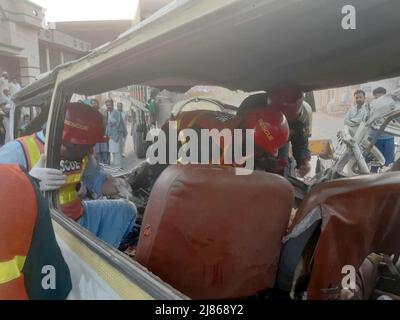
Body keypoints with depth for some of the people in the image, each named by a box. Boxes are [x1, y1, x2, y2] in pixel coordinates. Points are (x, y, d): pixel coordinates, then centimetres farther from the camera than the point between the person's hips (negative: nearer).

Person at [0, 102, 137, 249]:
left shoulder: (81, 153, 2)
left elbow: (98, 180, 15)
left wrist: (116, 185, -8)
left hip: (78, 218, 7)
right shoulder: (18, 151, -18)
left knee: (126, 209, 7)